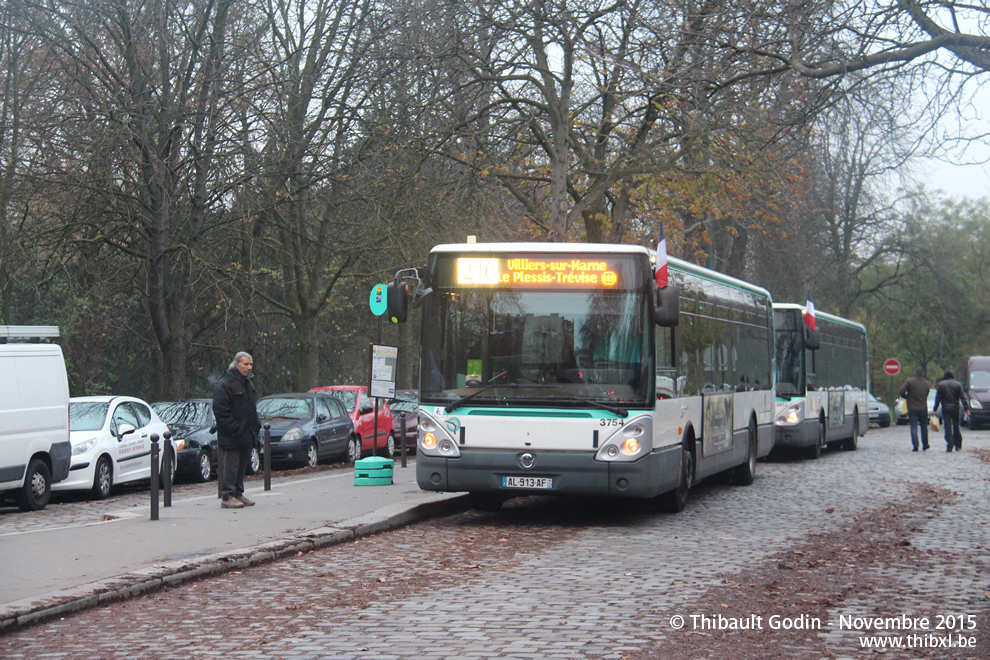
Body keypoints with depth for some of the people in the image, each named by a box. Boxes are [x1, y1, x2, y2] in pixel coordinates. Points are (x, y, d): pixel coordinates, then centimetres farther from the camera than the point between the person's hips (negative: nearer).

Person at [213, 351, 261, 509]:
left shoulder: (247, 382, 17)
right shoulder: (224, 384, -13)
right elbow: (220, 410, -18)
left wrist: (256, 425, 16)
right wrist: (233, 428, -21)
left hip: (246, 435, 9)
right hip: (230, 437, -9)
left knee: (242, 465, 13)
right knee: (230, 467, -7)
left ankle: (238, 494, 22)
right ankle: (227, 497, -4)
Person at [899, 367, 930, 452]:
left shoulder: (909, 381, -6)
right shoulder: (927, 383, 4)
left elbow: (902, 392, -13)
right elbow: (926, 395, 6)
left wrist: (906, 397, 6)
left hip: (912, 408, -2)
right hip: (923, 408, 2)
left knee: (913, 427, -1)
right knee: (924, 426, 16)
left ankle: (915, 446, -10)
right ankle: (925, 445, 22)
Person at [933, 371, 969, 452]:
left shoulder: (940, 384, 1)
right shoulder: (958, 384, 3)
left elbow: (937, 398, -1)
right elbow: (963, 397, -1)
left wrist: (934, 409, 1)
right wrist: (966, 408, -3)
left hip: (946, 409, -2)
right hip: (955, 409, 2)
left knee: (948, 427, -4)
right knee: (956, 427, 11)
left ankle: (949, 446, -13)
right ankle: (958, 446, 14)